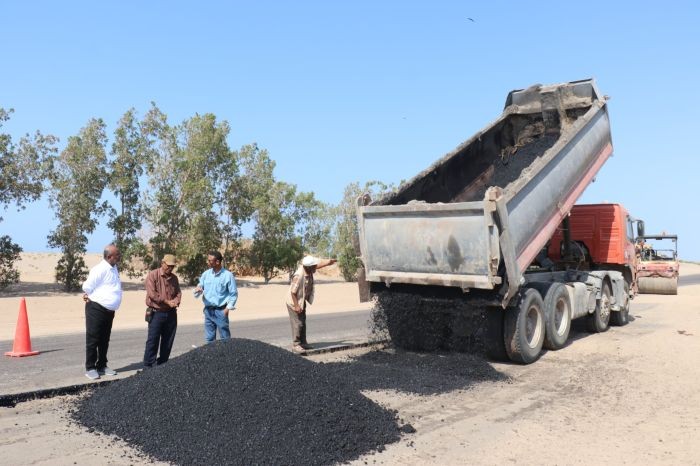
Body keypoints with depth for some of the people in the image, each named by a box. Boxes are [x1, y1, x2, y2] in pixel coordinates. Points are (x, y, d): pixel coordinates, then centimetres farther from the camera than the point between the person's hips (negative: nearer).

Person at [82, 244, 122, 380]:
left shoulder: (114, 268, 9)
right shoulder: (100, 269, -18)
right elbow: (87, 287, -16)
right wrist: (95, 298, 2)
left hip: (109, 311, 8)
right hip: (96, 309, -8)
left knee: (104, 340, 15)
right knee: (93, 340, 0)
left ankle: (102, 366, 24)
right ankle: (90, 368, 7)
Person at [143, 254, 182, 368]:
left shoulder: (174, 278, 12)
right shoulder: (152, 275, -6)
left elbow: (178, 292, 11)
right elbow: (152, 294, -14)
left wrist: (175, 302, -11)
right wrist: (167, 302, -12)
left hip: (171, 314, 6)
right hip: (156, 313, -5)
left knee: (168, 342, 9)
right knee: (152, 341, -4)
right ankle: (148, 366, 2)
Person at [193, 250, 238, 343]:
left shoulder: (228, 275, -9)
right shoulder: (206, 274, 3)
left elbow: (234, 294, -4)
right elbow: (200, 287, 7)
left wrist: (228, 308, -11)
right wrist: (198, 290, -17)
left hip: (221, 311, -4)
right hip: (208, 310, 4)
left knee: (225, 338, 3)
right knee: (209, 338, 11)